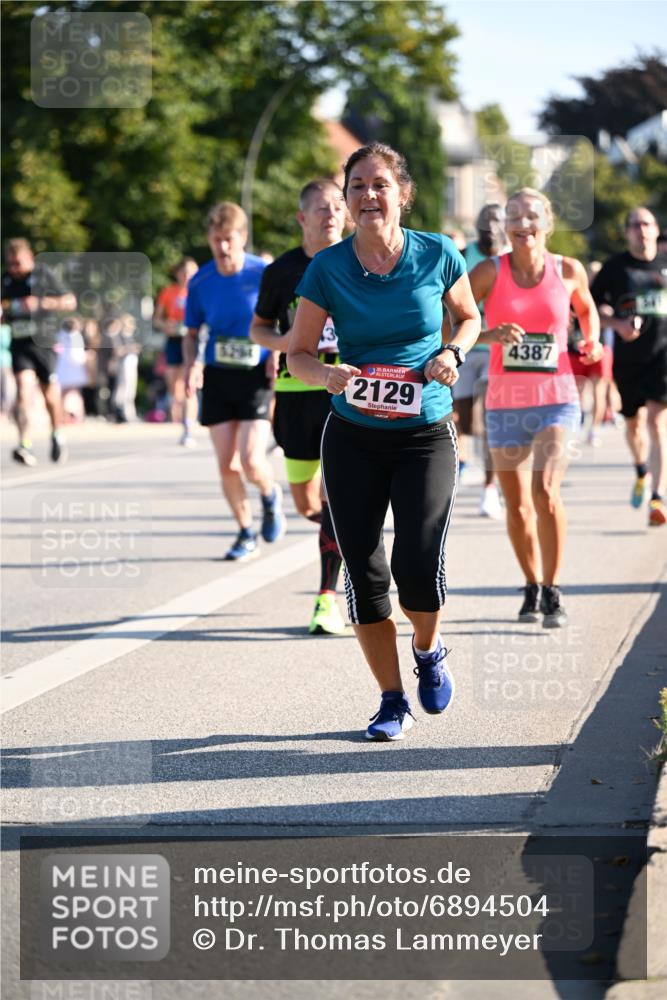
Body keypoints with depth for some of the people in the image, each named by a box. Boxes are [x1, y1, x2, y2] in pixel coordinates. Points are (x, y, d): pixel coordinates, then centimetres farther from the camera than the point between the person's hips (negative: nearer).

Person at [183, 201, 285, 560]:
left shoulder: (264, 275, -9)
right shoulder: (200, 282, 0)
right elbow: (192, 333, 11)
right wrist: (191, 364, -8)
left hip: (257, 376, -3)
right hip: (217, 378, 3)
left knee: (251, 462, -14)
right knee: (227, 466, 1)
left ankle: (270, 494, 22)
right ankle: (246, 535, 20)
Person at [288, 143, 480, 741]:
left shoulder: (437, 255, -4)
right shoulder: (327, 268, -4)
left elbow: (469, 317, 14)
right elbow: (298, 354, 1)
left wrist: (453, 354, -7)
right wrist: (327, 375, -20)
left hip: (426, 434, -1)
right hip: (352, 438, 1)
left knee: (419, 563, -15)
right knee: (364, 573, 0)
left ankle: (429, 650, 19)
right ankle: (393, 700, 17)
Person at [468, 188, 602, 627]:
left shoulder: (568, 271, 0)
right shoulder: (490, 272, -4)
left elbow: (587, 310, 21)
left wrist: (592, 341, 2)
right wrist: (489, 334, -25)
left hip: (557, 398, -1)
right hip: (505, 403, 1)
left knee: (546, 492, -19)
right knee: (517, 506, 8)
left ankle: (553, 594, -7)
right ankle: (532, 587, 30)